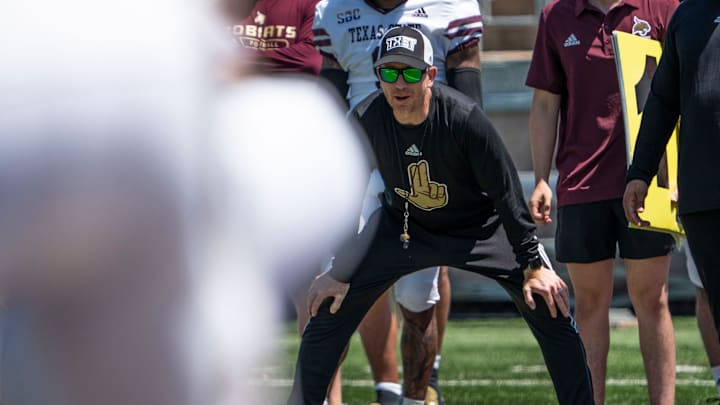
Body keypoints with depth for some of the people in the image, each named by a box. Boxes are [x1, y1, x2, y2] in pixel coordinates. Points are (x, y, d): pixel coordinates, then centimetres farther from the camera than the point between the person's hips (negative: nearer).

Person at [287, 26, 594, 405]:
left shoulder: (464, 118, -31)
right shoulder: (365, 120, -22)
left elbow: (506, 193, -21)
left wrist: (533, 266, -17)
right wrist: (338, 271, -2)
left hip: (482, 228, -2)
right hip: (402, 228, 2)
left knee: (551, 311, -12)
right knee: (328, 311, -5)